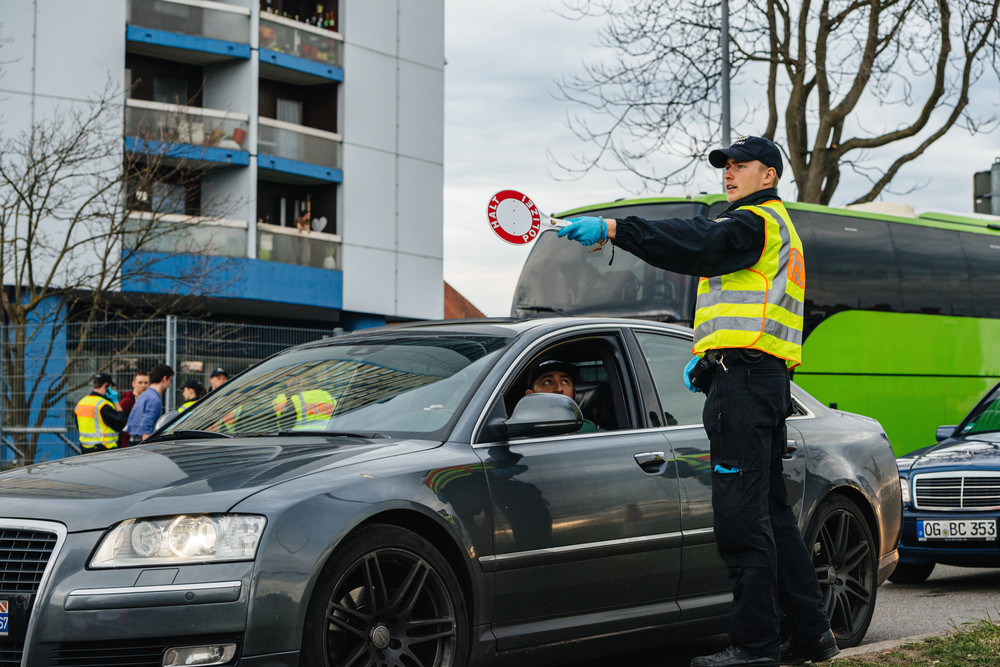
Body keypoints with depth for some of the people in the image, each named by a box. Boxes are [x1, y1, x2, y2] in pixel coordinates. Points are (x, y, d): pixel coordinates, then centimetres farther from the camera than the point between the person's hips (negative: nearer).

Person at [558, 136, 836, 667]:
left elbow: (698, 244, -24)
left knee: (742, 514, -10)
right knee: (770, 512, 14)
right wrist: (704, 357, 18)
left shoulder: (757, 222, -6)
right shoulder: (774, 228, 28)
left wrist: (613, 230, -30)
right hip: (765, 381, 11)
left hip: (743, 382, -11)